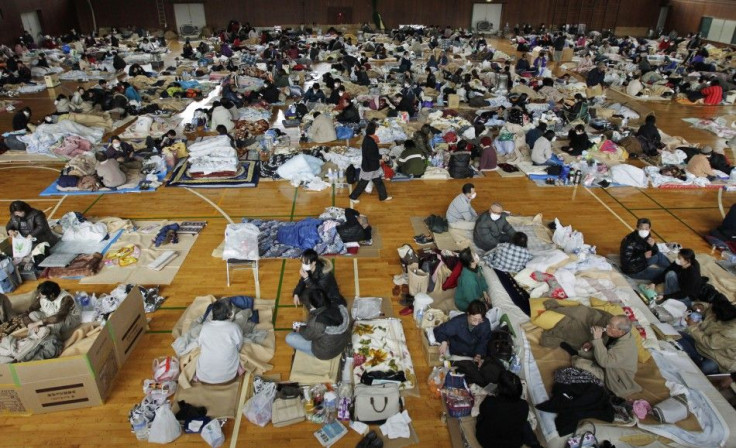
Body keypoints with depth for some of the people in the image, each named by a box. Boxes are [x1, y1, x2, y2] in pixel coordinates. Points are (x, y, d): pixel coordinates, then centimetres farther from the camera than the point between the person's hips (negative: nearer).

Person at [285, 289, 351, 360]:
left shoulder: (317, 322, -36)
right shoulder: (341, 307, -20)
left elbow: (308, 336, -14)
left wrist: (299, 329, 8)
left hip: (327, 353, -6)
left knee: (289, 338, 3)